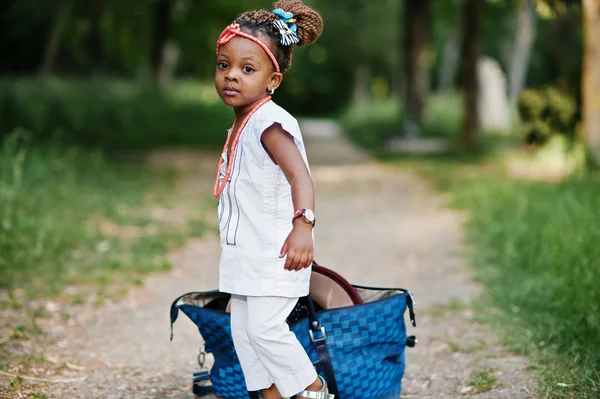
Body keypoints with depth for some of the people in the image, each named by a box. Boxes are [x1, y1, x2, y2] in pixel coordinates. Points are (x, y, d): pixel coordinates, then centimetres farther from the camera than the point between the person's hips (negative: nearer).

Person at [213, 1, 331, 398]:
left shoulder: (269, 122, -19)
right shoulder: (241, 125, 11)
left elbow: (299, 174, -33)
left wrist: (303, 225, -47)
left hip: (275, 253, -10)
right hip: (246, 253, 10)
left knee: (264, 326, -10)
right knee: (242, 329, 11)